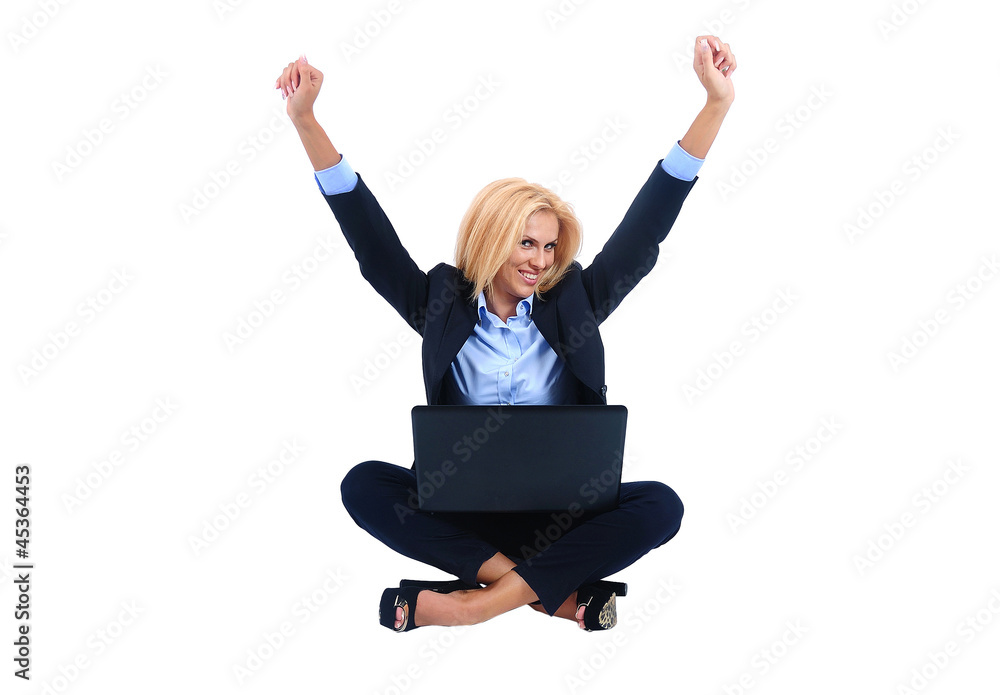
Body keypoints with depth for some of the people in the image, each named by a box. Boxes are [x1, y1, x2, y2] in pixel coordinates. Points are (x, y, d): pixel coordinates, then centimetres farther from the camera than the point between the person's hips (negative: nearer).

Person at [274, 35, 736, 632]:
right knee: (363, 486, -25)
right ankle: (557, 593, -30)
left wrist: (718, 103, -8)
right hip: (462, 509, 0)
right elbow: (370, 236, -1)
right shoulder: (442, 307, 4)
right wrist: (305, 120, -9)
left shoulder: (572, 305, 5)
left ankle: (474, 603, -30)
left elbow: (645, 228, -1)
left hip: (559, 514, 0)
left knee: (660, 507, -27)